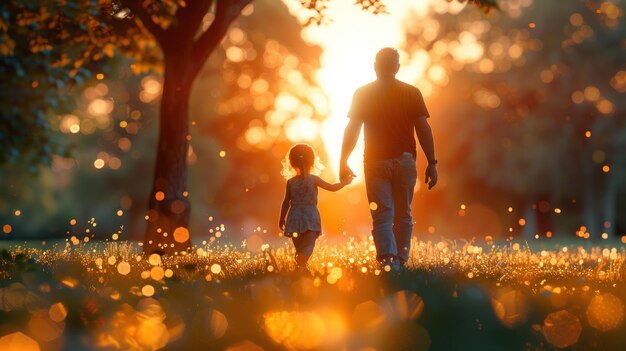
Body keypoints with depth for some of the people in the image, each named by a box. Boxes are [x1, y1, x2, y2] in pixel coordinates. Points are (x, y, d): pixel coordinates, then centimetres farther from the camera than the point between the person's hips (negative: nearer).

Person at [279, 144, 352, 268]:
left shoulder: (290, 182, 3)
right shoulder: (314, 179, -4)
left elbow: (286, 202, 5)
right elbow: (332, 187, -2)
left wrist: (282, 219, 14)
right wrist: (344, 182, 15)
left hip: (295, 217, 3)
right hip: (310, 217, -3)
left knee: (299, 247, 12)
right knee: (309, 244, -12)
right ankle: (301, 262, -40)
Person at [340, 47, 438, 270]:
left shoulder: (363, 94, 2)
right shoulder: (412, 93, 2)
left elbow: (352, 130, 0)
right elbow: (423, 129, -3)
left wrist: (343, 162, 6)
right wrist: (432, 163, 0)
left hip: (375, 163, -1)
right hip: (405, 160, 1)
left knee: (382, 216, -3)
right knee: (403, 215, 13)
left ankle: (388, 260, -22)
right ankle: (400, 263, 16)